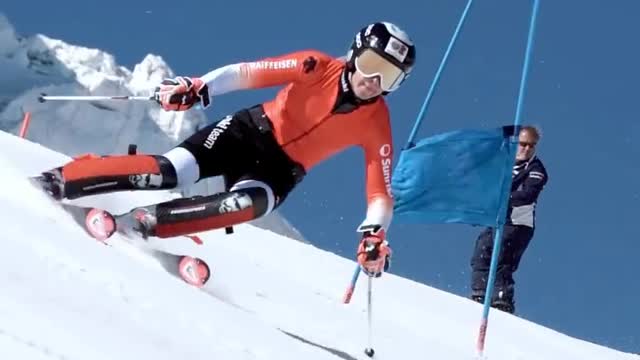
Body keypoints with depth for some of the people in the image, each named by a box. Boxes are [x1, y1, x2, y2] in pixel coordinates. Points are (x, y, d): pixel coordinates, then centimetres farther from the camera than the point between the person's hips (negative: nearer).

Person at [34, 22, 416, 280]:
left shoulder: (376, 123, -10)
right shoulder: (317, 67, -12)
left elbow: (381, 191, -8)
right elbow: (247, 73, -12)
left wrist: (374, 232, -26)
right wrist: (199, 87, -27)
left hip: (281, 169, 1)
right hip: (252, 130, -1)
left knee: (248, 203, -34)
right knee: (169, 172, -21)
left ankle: (141, 222, -32)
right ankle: (59, 180, -10)